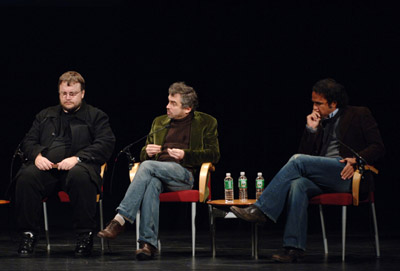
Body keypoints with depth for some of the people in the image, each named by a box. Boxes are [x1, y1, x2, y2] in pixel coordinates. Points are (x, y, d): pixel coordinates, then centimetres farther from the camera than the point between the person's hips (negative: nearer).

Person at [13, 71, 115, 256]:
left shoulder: (96, 116, 18)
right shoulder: (45, 115, 30)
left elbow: (106, 144, 3)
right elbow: (28, 142, 22)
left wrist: (77, 158, -13)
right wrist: (37, 155, -4)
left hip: (78, 166, -3)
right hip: (46, 167, 3)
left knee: (80, 176, -40)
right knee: (26, 177, -32)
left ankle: (85, 235, -27)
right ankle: (28, 234, -22)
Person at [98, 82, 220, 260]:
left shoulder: (206, 123, 14)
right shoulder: (159, 122, 27)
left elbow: (214, 155, 5)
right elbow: (143, 155, 29)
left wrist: (185, 155, -9)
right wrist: (147, 152, 3)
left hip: (183, 173, -3)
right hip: (156, 172, 3)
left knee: (148, 166, -33)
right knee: (151, 183, -37)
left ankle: (120, 219, -39)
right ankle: (148, 244, -46)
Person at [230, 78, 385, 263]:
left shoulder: (359, 115, 9)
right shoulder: (321, 123, 26)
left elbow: (378, 147, 0)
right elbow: (306, 153, 20)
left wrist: (356, 159, -17)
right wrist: (311, 130, 8)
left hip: (347, 175, -6)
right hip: (324, 181, 6)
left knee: (298, 160, -24)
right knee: (298, 184, -29)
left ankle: (262, 209, -26)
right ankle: (294, 247, -33)